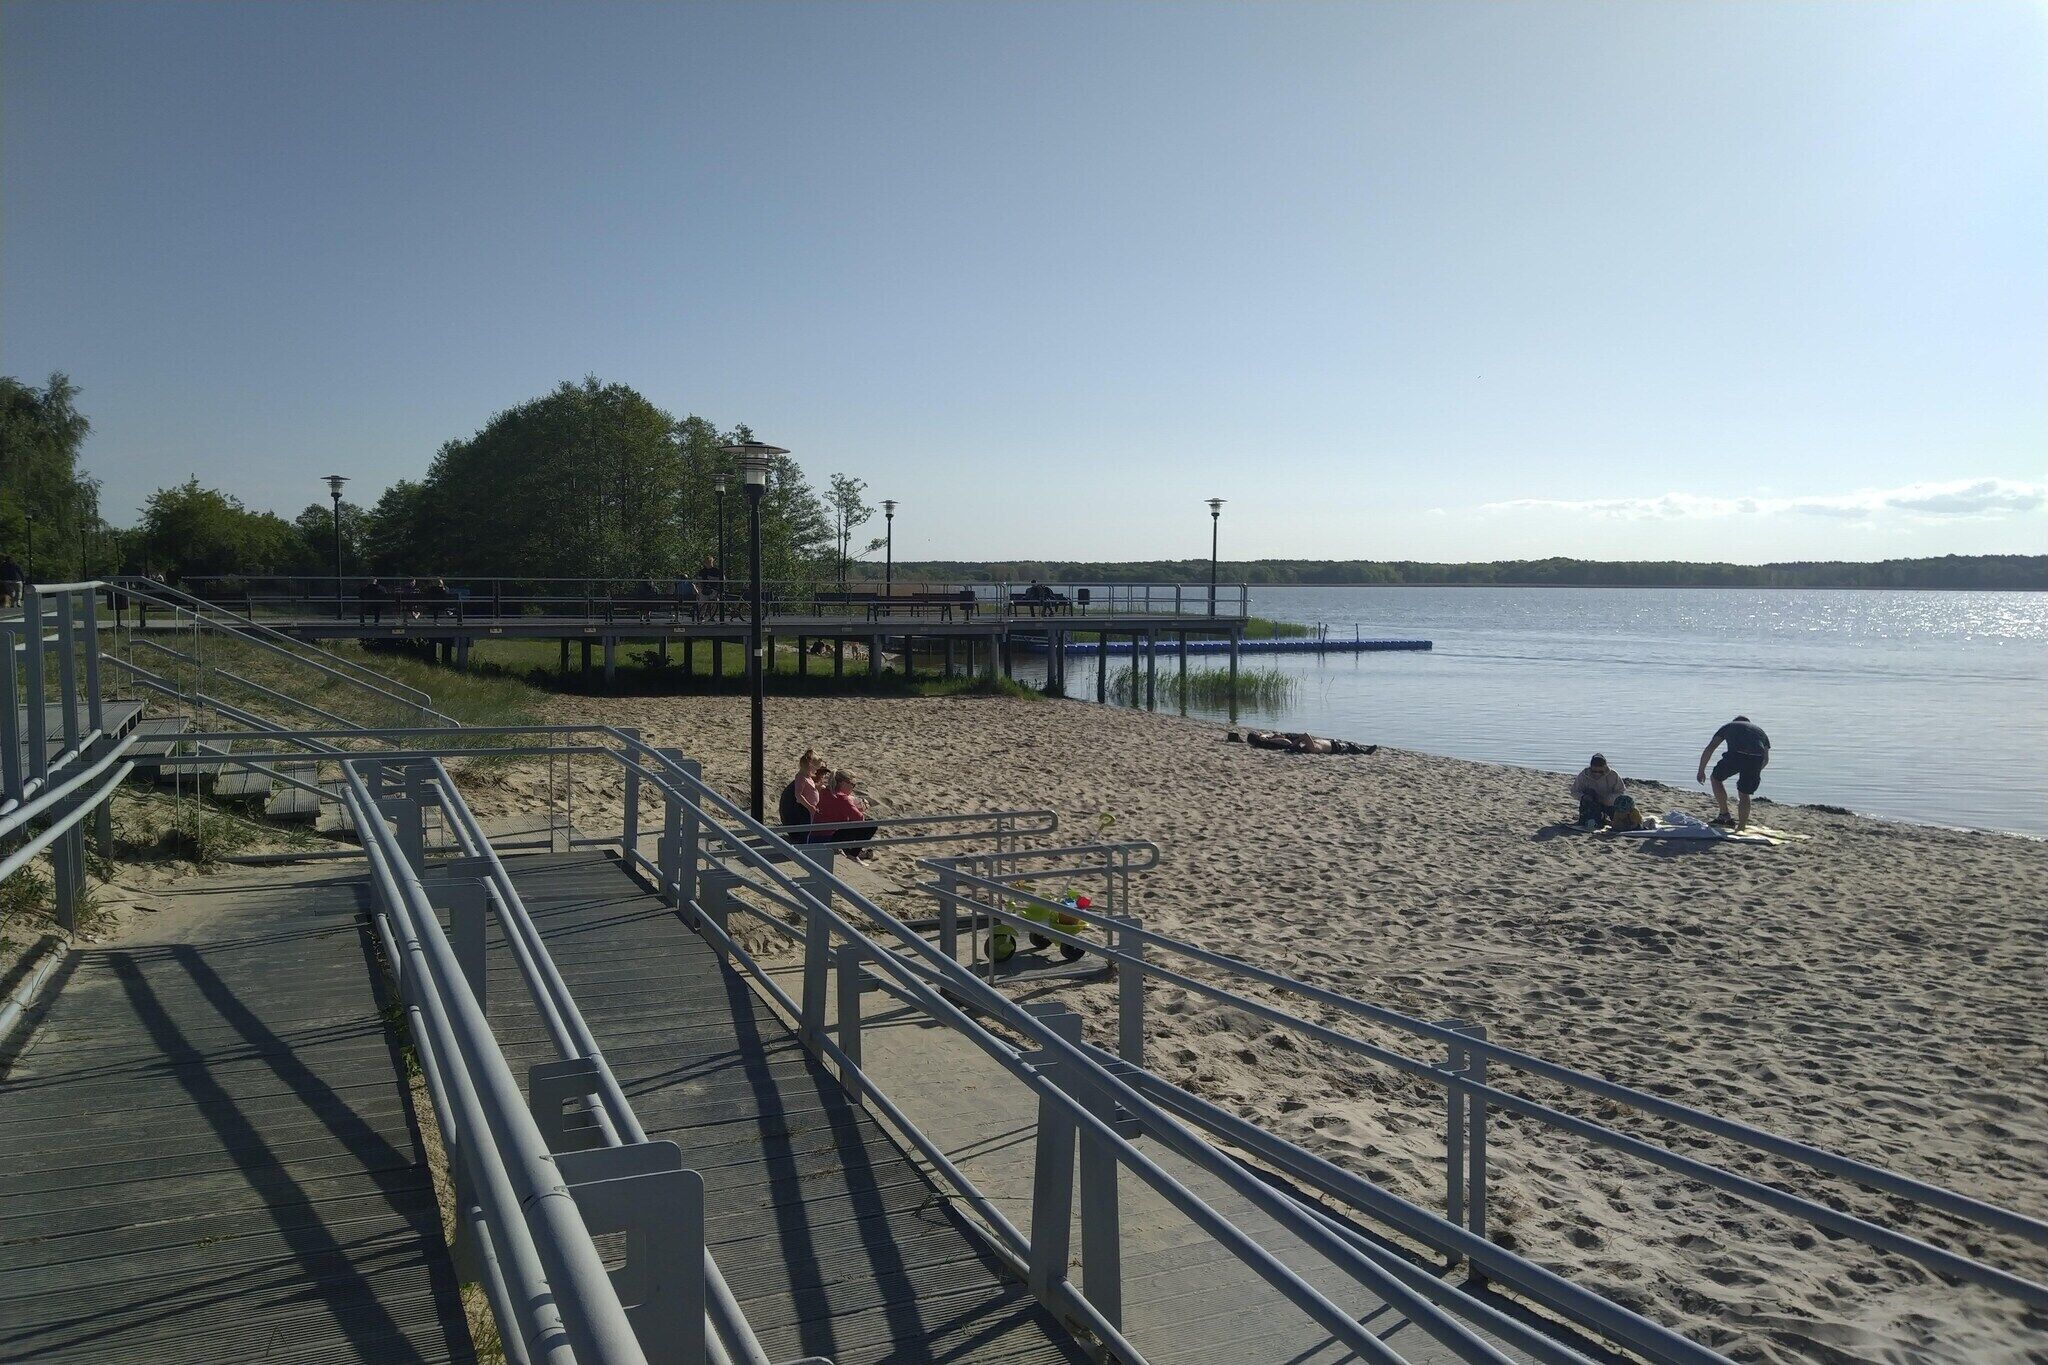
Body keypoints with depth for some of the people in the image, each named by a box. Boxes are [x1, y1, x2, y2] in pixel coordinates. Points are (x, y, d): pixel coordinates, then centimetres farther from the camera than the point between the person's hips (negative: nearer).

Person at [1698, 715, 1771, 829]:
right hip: (1757, 759, 3)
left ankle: (1724, 815, 20)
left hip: (1736, 755, -3)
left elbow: (1709, 749, 22)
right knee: (1745, 794, 20)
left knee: (1716, 778, 24)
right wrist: (1754, 772, 54)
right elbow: (1766, 759, 38)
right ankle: (1741, 828, 19)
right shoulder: (1760, 730, 39)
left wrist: (1701, 771, 26)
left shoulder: (1728, 726, 32)